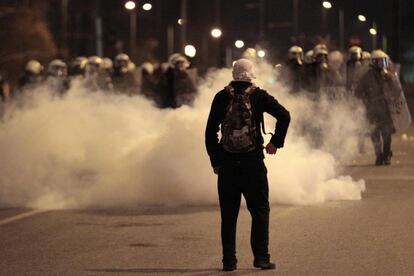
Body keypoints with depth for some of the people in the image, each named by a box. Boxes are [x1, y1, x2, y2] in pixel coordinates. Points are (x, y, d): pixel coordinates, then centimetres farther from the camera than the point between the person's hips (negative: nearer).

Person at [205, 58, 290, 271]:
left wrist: (215, 160, 8)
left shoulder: (222, 97, 2)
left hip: (227, 164, 2)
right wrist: (276, 142, 1)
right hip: (253, 163, -1)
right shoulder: (258, 96, -2)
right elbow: (284, 115, -10)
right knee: (260, 210, 7)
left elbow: (211, 130, 2)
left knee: (228, 214, 7)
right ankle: (261, 257, 1)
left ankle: (229, 260, 5)